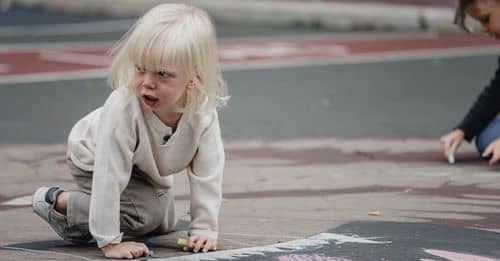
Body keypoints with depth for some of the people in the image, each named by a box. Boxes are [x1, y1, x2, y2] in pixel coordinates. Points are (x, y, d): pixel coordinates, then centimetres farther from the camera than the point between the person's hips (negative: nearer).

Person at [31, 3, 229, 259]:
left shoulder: (204, 114, -32)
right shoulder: (122, 108, -45)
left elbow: (207, 175, -21)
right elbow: (109, 176, -42)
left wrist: (204, 227, -22)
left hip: (146, 167, 6)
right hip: (93, 159, -6)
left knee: (164, 223, 19)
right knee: (145, 216, -23)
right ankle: (59, 202, -8)